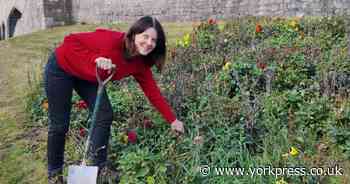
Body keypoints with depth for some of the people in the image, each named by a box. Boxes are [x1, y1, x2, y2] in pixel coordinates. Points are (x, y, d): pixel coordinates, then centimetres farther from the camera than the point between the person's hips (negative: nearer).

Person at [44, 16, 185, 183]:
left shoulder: (140, 64, -13)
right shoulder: (111, 40, -34)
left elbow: (153, 92, -8)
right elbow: (71, 41, -29)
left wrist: (172, 120, -8)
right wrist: (95, 59, -42)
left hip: (88, 77, 7)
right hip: (61, 68, -6)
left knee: (105, 115, -4)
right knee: (59, 125, 0)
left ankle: (99, 168, 13)